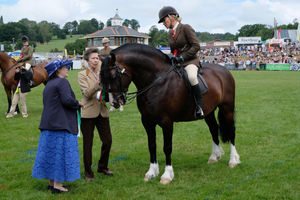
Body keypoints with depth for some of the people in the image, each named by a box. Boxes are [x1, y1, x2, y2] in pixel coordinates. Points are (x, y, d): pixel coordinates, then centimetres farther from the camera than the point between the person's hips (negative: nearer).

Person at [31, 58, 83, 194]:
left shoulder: (49, 85, 17)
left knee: (50, 151, 12)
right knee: (61, 152, -4)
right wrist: (78, 103, -5)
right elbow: (67, 100, -24)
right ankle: (57, 185, -1)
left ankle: (51, 182, 21)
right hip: (61, 125, -9)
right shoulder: (62, 82, -12)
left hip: (49, 124, 9)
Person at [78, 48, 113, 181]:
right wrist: (99, 82, -25)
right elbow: (87, 93, -16)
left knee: (108, 140, 7)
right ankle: (88, 172, 16)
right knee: (88, 143, 4)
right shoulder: (82, 75, -4)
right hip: (89, 113, -4)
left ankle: (102, 166, 28)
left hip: (102, 112, 5)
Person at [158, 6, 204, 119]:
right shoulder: (170, 35, 19)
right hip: (177, 63, 8)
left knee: (191, 77, -37)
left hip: (190, 61, -8)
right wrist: (173, 58, 4)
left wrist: (182, 57, -16)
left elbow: (196, 46, -10)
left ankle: (199, 106, -30)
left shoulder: (186, 28, -4)